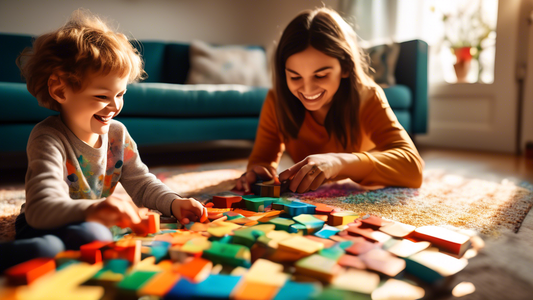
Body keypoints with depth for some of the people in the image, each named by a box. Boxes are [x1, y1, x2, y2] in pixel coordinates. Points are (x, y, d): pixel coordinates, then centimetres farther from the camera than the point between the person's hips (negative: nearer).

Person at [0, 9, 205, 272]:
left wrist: (174, 203, -15)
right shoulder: (48, 139, -20)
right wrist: (91, 211, -53)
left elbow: (142, 184, 5)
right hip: (44, 228, -6)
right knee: (92, 236, -35)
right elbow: (40, 208, -33)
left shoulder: (117, 134, -1)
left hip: (94, 221, 6)